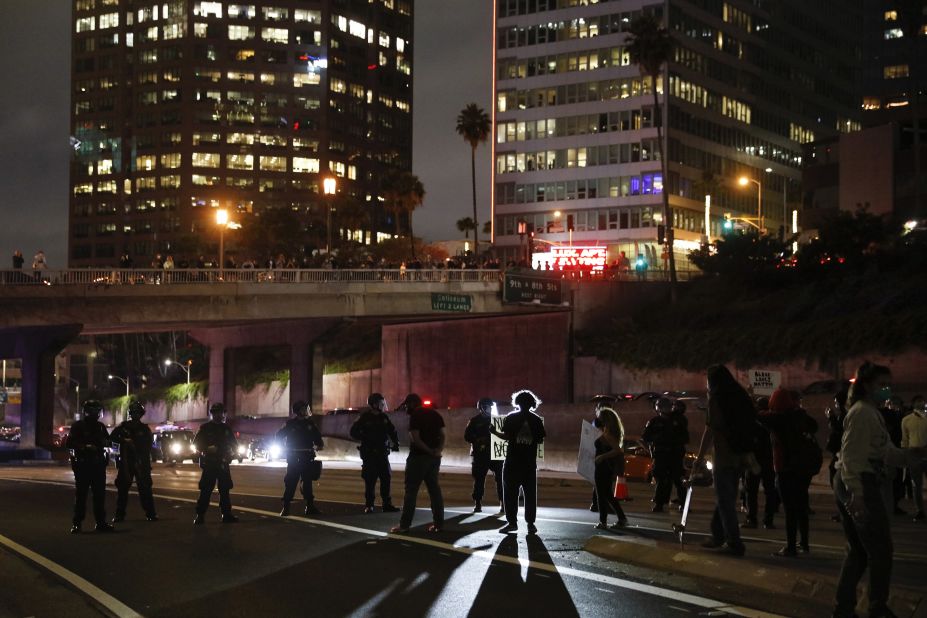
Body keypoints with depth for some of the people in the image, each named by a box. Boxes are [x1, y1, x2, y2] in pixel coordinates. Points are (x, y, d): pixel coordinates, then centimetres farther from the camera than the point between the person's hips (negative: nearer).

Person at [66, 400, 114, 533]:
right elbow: (69, 443, -9)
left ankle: (101, 522, 12)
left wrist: (104, 442, -2)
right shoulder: (78, 426, -3)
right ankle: (76, 523, -2)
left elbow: (108, 441, 21)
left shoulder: (100, 426, 13)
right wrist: (85, 446, -21)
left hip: (98, 464, 5)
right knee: (81, 494, -4)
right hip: (82, 464, -5)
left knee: (100, 494, 6)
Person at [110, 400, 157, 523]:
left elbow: (148, 445, 10)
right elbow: (112, 437, 0)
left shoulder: (144, 428, 9)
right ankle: (119, 514, 5)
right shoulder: (124, 426, 7)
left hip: (141, 463, 0)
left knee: (145, 488, -4)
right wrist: (125, 441, -14)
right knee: (122, 487, 0)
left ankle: (150, 514, -1)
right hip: (125, 461, 0)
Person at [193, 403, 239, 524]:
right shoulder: (205, 428, 1)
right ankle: (200, 515, -5)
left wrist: (231, 453, -3)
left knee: (225, 489, 5)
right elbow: (196, 443, 0)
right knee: (206, 490, -7)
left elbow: (234, 444, 17)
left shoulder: (226, 428, 12)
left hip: (223, 463, 4)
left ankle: (227, 514, 10)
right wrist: (207, 449, -16)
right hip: (209, 464, -4)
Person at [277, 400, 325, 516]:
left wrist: (320, 444, 0)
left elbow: (317, 436, 15)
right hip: (293, 457, -3)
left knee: (308, 481, 6)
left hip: (307, 457, 3)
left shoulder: (310, 424, 5)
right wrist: (283, 447, 1)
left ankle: (310, 506, 11)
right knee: (291, 482, -6)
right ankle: (286, 507, -4)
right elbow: (279, 435, 7)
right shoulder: (290, 424, -2)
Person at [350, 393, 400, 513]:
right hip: (369, 453, -5)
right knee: (370, 480, -3)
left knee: (386, 479, 3)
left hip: (382, 453, 5)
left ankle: (387, 504, 8)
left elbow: (392, 431, 19)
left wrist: (396, 442, 5)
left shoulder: (384, 417, 9)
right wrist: (365, 439, -17)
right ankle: (369, 505, 4)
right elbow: (354, 432, -6)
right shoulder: (364, 417, -6)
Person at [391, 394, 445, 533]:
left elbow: (415, 439, -17)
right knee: (434, 489, 10)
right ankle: (438, 523, 9)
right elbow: (443, 436, 8)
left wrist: (430, 451, -10)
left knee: (411, 490, -4)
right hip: (434, 458, 7)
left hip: (419, 457, -7)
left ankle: (405, 524, -4)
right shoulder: (435, 414, 12)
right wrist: (438, 449, -6)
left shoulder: (415, 416, -10)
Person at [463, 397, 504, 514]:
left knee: (500, 478, -4)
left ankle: (503, 503, 0)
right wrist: (478, 440, -14)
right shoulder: (474, 421, 6)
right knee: (479, 479, 1)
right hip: (479, 454, -1)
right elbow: (467, 436, 3)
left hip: (496, 453, 1)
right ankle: (477, 504, 7)